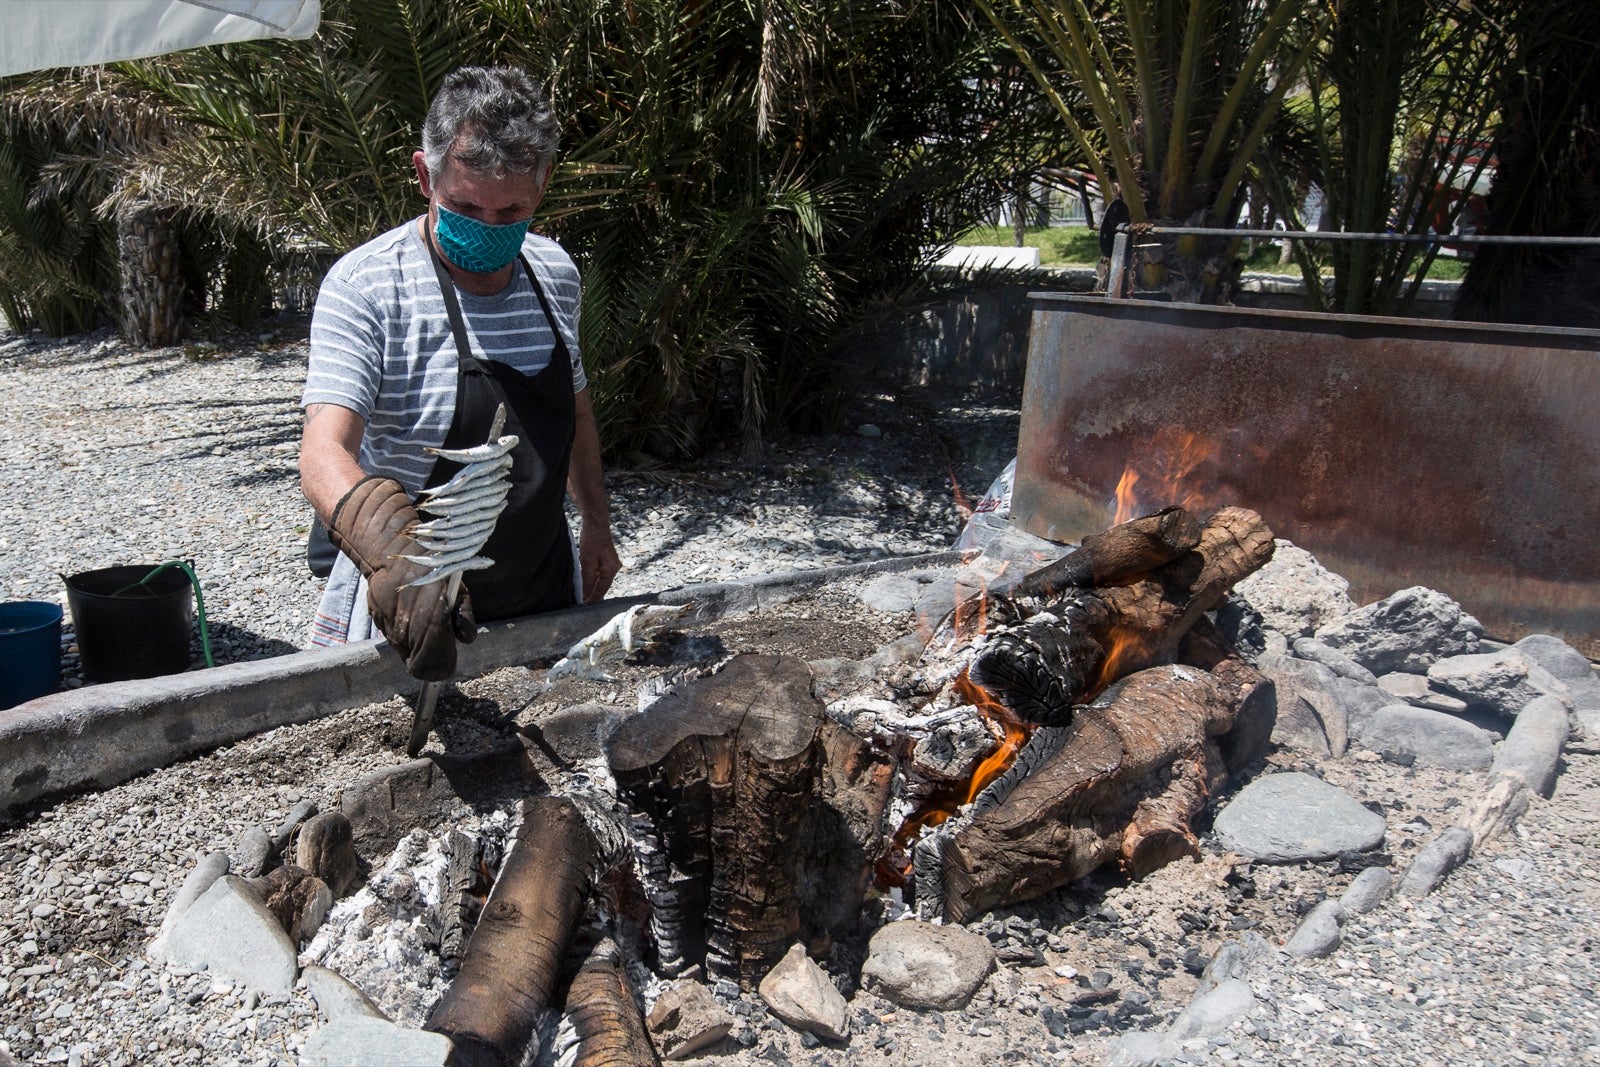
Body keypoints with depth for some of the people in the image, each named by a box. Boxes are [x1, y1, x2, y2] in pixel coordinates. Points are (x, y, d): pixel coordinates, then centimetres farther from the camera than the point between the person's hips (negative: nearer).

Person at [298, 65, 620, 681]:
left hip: (545, 600, 5)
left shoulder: (555, 272, 1)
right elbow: (324, 455, -30)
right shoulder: (365, 286, -18)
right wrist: (393, 557, -48)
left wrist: (597, 526, 17)